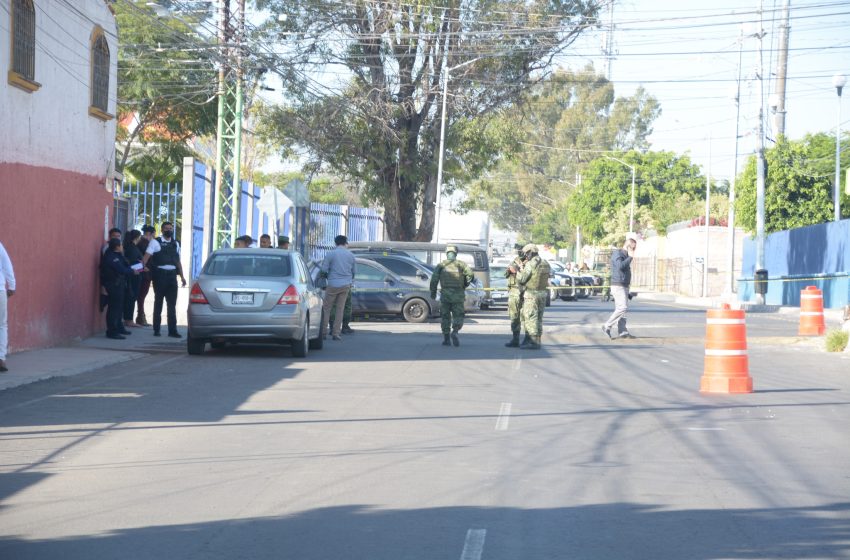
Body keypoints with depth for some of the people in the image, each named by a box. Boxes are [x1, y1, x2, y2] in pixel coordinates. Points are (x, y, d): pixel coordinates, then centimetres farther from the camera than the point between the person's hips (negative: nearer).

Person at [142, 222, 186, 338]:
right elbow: (147, 256, -12)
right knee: (158, 303, 4)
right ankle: (156, 329, 11)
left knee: (172, 304, 2)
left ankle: (172, 330, 3)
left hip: (172, 275, 4)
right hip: (160, 274, -4)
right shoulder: (155, 242, -1)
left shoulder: (176, 243, 15)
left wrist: (182, 276, 15)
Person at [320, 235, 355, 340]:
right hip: (346, 285, 3)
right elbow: (353, 271, 16)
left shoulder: (330, 254, -6)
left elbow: (324, 270, -7)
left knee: (326, 308, 4)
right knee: (340, 309, 7)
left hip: (333, 284, -3)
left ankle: (323, 332, 0)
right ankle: (336, 333, 3)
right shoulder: (351, 255, 7)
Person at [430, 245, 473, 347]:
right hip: (458, 295, -1)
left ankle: (446, 338, 11)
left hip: (445, 295, 1)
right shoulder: (461, 264, 4)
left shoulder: (441, 265, 5)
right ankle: (455, 332, -20)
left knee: (445, 316, 12)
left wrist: (433, 293, 6)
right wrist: (465, 285, 5)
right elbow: (470, 273, -11)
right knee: (458, 316, 6)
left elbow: (434, 279, -4)